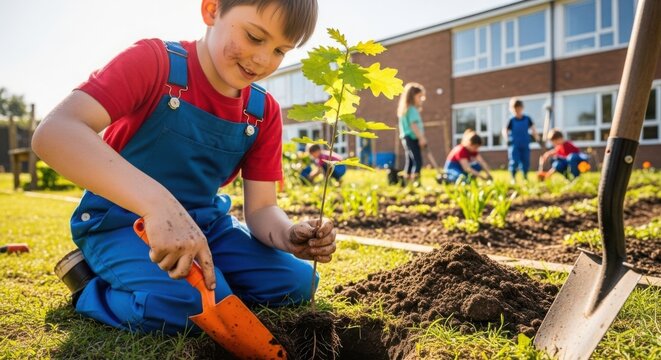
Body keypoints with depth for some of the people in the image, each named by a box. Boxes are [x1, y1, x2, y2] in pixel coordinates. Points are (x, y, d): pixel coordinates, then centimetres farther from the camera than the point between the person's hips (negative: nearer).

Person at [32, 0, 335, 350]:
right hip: (122, 220, -4)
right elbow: (53, 133, -33)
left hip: (205, 222, 5)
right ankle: (93, 289, 0)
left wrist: (289, 236, -30)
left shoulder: (264, 111, -4)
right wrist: (158, 202, -48)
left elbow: (261, 208, -5)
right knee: (187, 303, -30)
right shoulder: (153, 61, -19)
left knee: (296, 282, -8)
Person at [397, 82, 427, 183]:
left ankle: (407, 182, 15)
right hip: (412, 138, -10)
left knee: (410, 161, 12)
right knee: (418, 161, -14)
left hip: (407, 138, 10)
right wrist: (421, 138, -22)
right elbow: (414, 125, -20)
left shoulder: (407, 109, 19)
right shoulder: (412, 109, -11)